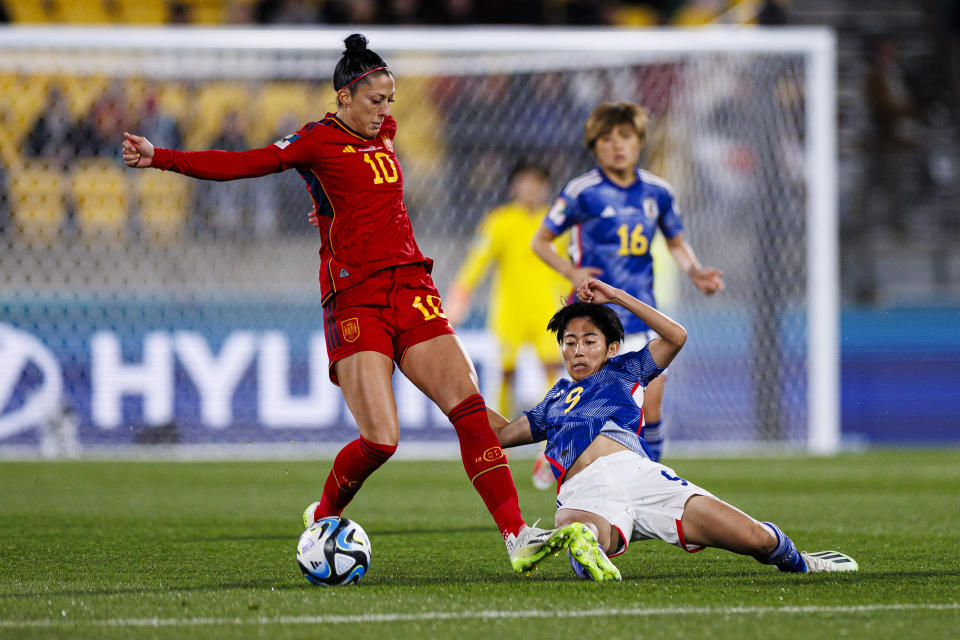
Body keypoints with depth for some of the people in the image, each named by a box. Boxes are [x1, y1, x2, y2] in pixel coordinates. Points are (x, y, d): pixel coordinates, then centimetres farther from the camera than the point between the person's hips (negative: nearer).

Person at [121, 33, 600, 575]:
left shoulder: (383, 134, 17)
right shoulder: (318, 140, -2)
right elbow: (241, 164, -10)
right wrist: (160, 158, -18)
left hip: (410, 288, 6)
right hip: (354, 300, -6)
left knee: (471, 407, -9)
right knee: (381, 440, -14)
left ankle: (518, 538, -13)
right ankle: (321, 520, 15)